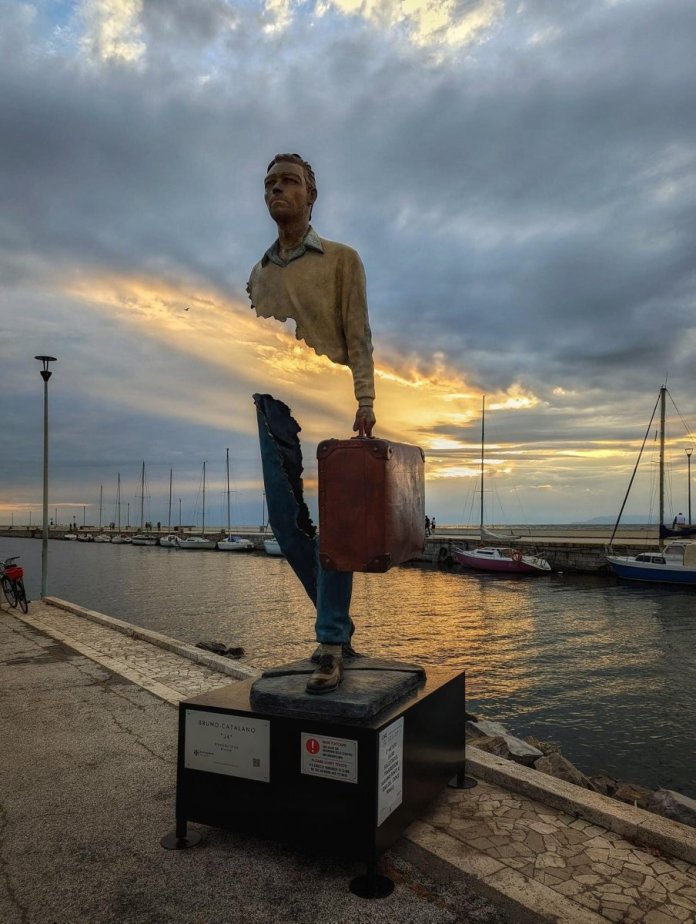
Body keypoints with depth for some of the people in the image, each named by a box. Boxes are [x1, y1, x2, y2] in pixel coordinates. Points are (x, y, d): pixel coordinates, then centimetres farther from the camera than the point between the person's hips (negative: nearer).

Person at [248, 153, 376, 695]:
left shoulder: (341, 259, 8)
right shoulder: (259, 273, 22)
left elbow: (358, 337, -2)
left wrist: (363, 400, -14)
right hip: (272, 404, 5)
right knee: (285, 521, 2)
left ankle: (331, 646, -5)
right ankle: (339, 625, 17)